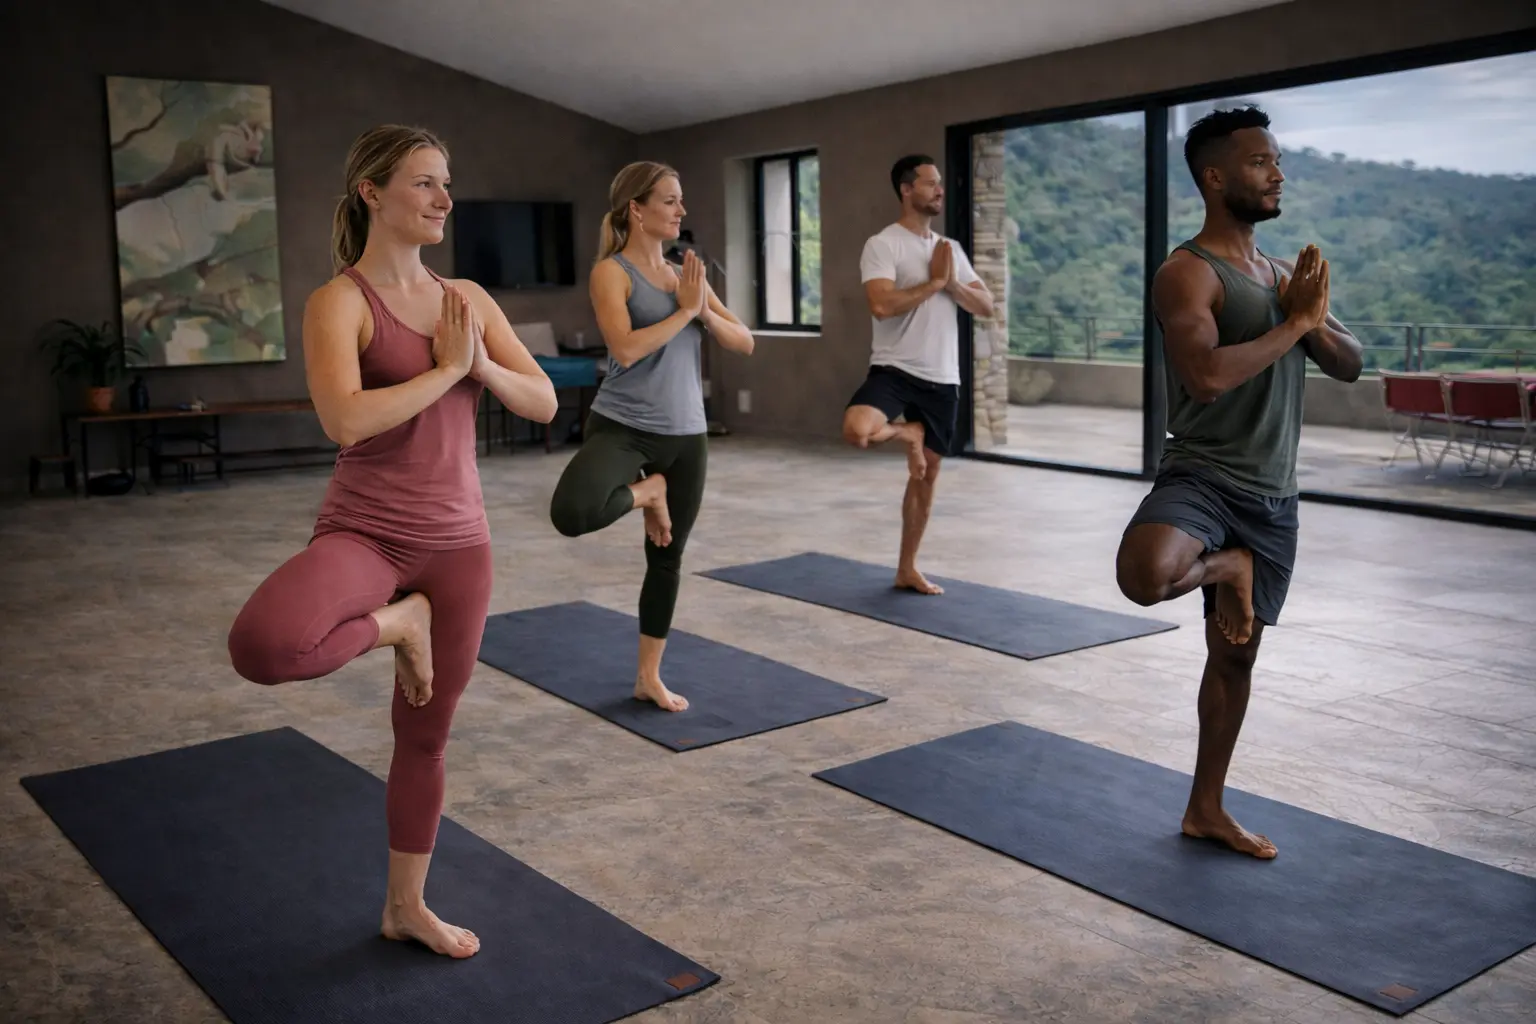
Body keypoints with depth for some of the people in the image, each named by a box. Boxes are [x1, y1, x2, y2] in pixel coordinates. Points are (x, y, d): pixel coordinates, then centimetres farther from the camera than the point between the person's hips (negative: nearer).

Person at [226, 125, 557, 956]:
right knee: (261, 645, -35)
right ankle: (394, 622, -3)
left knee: (425, 734, 14)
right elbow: (344, 422, -25)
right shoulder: (338, 302, -10)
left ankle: (406, 906, 33)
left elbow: (544, 403, 6)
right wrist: (446, 368, -16)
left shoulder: (467, 298, 8)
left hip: (458, 542, 5)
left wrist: (481, 363, -12)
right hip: (362, 534, -5)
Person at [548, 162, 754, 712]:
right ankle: (646, 491, 1)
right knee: (571, 513, -34)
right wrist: (684, 310, -13)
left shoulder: (686, 272, 11)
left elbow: (744, 342, 9)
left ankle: (649, 677, 29)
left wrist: (705, 311, -8)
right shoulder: (611, 272, -7)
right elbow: (625, 348, -22)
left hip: (685, 434, 6)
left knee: (667, 558, 13)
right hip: (622, 426, -6)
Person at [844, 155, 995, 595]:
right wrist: (934, 281, -13)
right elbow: (882, 305, -22)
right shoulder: (883, 244, -8)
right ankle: (906, 433, 2)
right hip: (895, 370, -6)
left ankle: (907, 569, 23)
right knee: (856, 430, -34)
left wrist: (952, 283, -7)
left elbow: (986, 306, 11)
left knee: (926, 474, 10)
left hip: (943, 379, 6)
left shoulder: (951, 248, 14)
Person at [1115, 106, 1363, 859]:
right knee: (1145, 574, -39)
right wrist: (1292, 324, -15)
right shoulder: (1187, 273, -12)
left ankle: (1205, 810, 29)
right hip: (1201, 478, -7)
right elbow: (1207, 376, -26)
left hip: (1272, 496, 7)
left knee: (1235, 653, 14)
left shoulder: (1281, 274, 15)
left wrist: (1315, 320, -7)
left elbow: (1350, 366, 14)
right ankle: (1224, 567, -3)